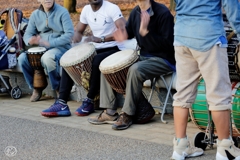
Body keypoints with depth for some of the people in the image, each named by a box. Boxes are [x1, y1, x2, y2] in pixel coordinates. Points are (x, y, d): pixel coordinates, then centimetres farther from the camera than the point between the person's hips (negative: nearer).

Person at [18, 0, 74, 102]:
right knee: (22, 58, -18)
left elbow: (69, 34, -16)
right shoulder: (35, 14, 7)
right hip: (41, 49, 5)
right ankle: (36, 87, 2)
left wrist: (49, 43, -24)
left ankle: (58, 88, -13)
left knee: (47, 58, -37)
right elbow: (27, 34, 8)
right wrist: (30, 40, -19)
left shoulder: (62, 12, -7)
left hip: (61, 47, -5)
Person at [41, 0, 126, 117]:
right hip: (96, 49, 7)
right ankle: (62, 104, -16)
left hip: (113, 49, -7)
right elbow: (78, 31, 17)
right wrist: (76, 44, -7)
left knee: (96, 62, -36)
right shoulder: (86, 10, 6)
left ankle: (89, 102, -19)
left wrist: (101, 39, -36)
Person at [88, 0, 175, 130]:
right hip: (143, 56, 8)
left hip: (163, 60, -8)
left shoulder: (163, 13, -18)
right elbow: (129, 31, 19)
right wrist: (123, 37, -6)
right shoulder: (135, 12, 4)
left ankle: (127, 115, -22)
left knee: (135, 70, -35)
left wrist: (146, 32, -32)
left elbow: (168, 44, -23)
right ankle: (110, 112, 1)